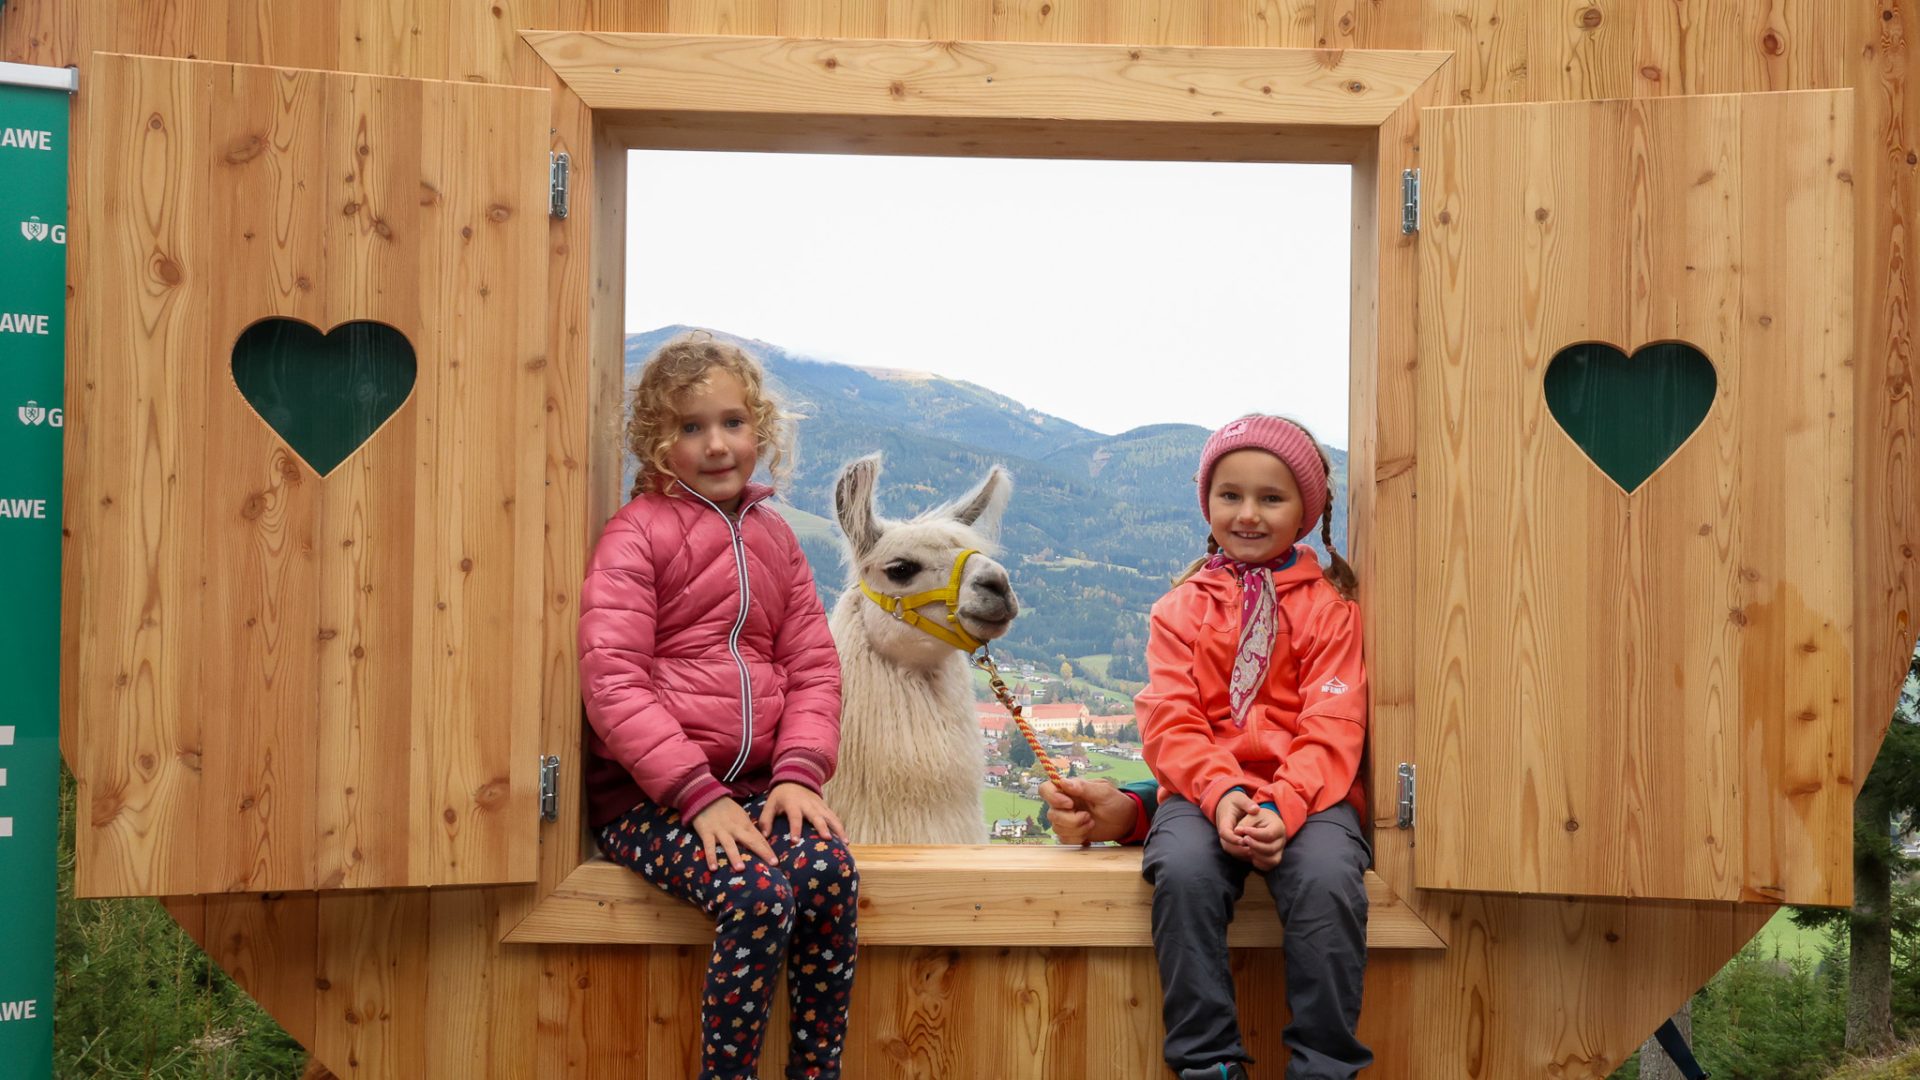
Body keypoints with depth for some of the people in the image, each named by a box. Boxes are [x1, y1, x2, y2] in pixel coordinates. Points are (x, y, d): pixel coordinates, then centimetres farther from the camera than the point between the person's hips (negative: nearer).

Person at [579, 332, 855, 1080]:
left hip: (753, 785, 5)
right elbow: (611, 680, -12)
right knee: (759, 894, -29)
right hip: (648, 794, -4)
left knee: (830, 871, -24)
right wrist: (699, 794, -18)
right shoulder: (636, 534, -3)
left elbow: (813, 666, 10)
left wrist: (798, 772, -8)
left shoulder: (772, 537, 14)